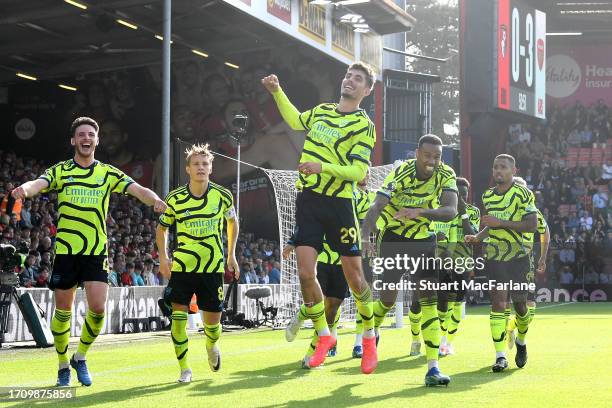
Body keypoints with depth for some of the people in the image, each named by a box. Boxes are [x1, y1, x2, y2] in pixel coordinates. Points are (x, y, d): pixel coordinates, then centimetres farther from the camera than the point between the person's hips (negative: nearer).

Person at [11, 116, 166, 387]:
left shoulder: (108, 173, 7)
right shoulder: (60, 171, 3)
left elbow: (137, 189, -6)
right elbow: (39, 184, -16)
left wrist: (154, 200, -29)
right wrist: (24, 189, -41)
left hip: (97, 251, 1)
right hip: (65, 250, -1)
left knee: (98, 308, -10)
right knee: (63, 311, 3)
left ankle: (81, 357, 13)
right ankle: (63, 364, 21)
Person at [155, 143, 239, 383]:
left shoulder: (223, 196, -4)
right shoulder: (175, 199, -5)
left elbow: (232, 221, 17)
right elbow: (162, 228, 11)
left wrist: (231, 254, 15)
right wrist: (163, 257, 0)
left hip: (213, 266, 0)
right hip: (182, 265, 0)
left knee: (212, 322, 3)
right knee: (178, 315, -12)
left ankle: (211, 345, 40)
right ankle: (184, 369, 1)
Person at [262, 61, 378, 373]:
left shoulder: (364, 126, -6)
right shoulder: (321, 110, 12)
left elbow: (359, 172, -15)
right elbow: (296, 120, 34)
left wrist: (322, 166, -26)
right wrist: (277, 92, 25)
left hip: (339, 204, -5)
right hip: (307, 199, 5)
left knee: (354, 275, 0)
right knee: (305, 272, -4)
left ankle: (369, 338, 18)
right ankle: (324, 336, 12)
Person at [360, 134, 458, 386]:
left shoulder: (446, 175, -14)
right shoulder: (400, 174, -22)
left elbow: (450, 211, -27)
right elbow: (376, 207, -30)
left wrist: (420, 212, -43)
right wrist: (365, 236, -47)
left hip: (424, 241, 2)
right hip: (394, 238, -2)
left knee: (429, 298, -10)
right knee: (387, 300, -1)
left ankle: (433, 368, -14)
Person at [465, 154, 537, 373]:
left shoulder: (523, 194, -5)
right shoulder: (488, 196, 12)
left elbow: (532, 225, -15)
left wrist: (501, 222, -19)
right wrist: (478, 237, 7)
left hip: (518, 256, -3)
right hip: (494, 256, 3)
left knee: (519, 304, 5)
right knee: (498, 301, -11)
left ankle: (521, 341, 35)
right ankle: (500, 356, -14)